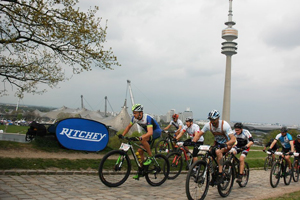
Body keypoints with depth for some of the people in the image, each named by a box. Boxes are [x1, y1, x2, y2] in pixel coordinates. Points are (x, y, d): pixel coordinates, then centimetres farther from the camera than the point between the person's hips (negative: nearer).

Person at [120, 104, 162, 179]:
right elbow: (129, 126, 5)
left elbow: (150, 132, -43)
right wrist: (122, 135, -9)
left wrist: (140, 137, -57)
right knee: (140, 151, -3)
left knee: (143, 139, -36)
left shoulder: (147, 118, -32)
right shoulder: (134, 118, -11)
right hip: (148, 133, 7)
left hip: (156, 132, -7)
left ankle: (151, 157, -19)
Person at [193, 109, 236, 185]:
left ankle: (220, 175, -28)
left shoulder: (224, 125, -29)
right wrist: (193, 142, -31)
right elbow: (199, 134, -11)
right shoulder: (208, 125, -16)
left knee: (218, 152, -36)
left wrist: (225, 144, -54)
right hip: (217, 142, 5)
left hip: (227, 143, -5)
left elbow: (233, 139, -35)